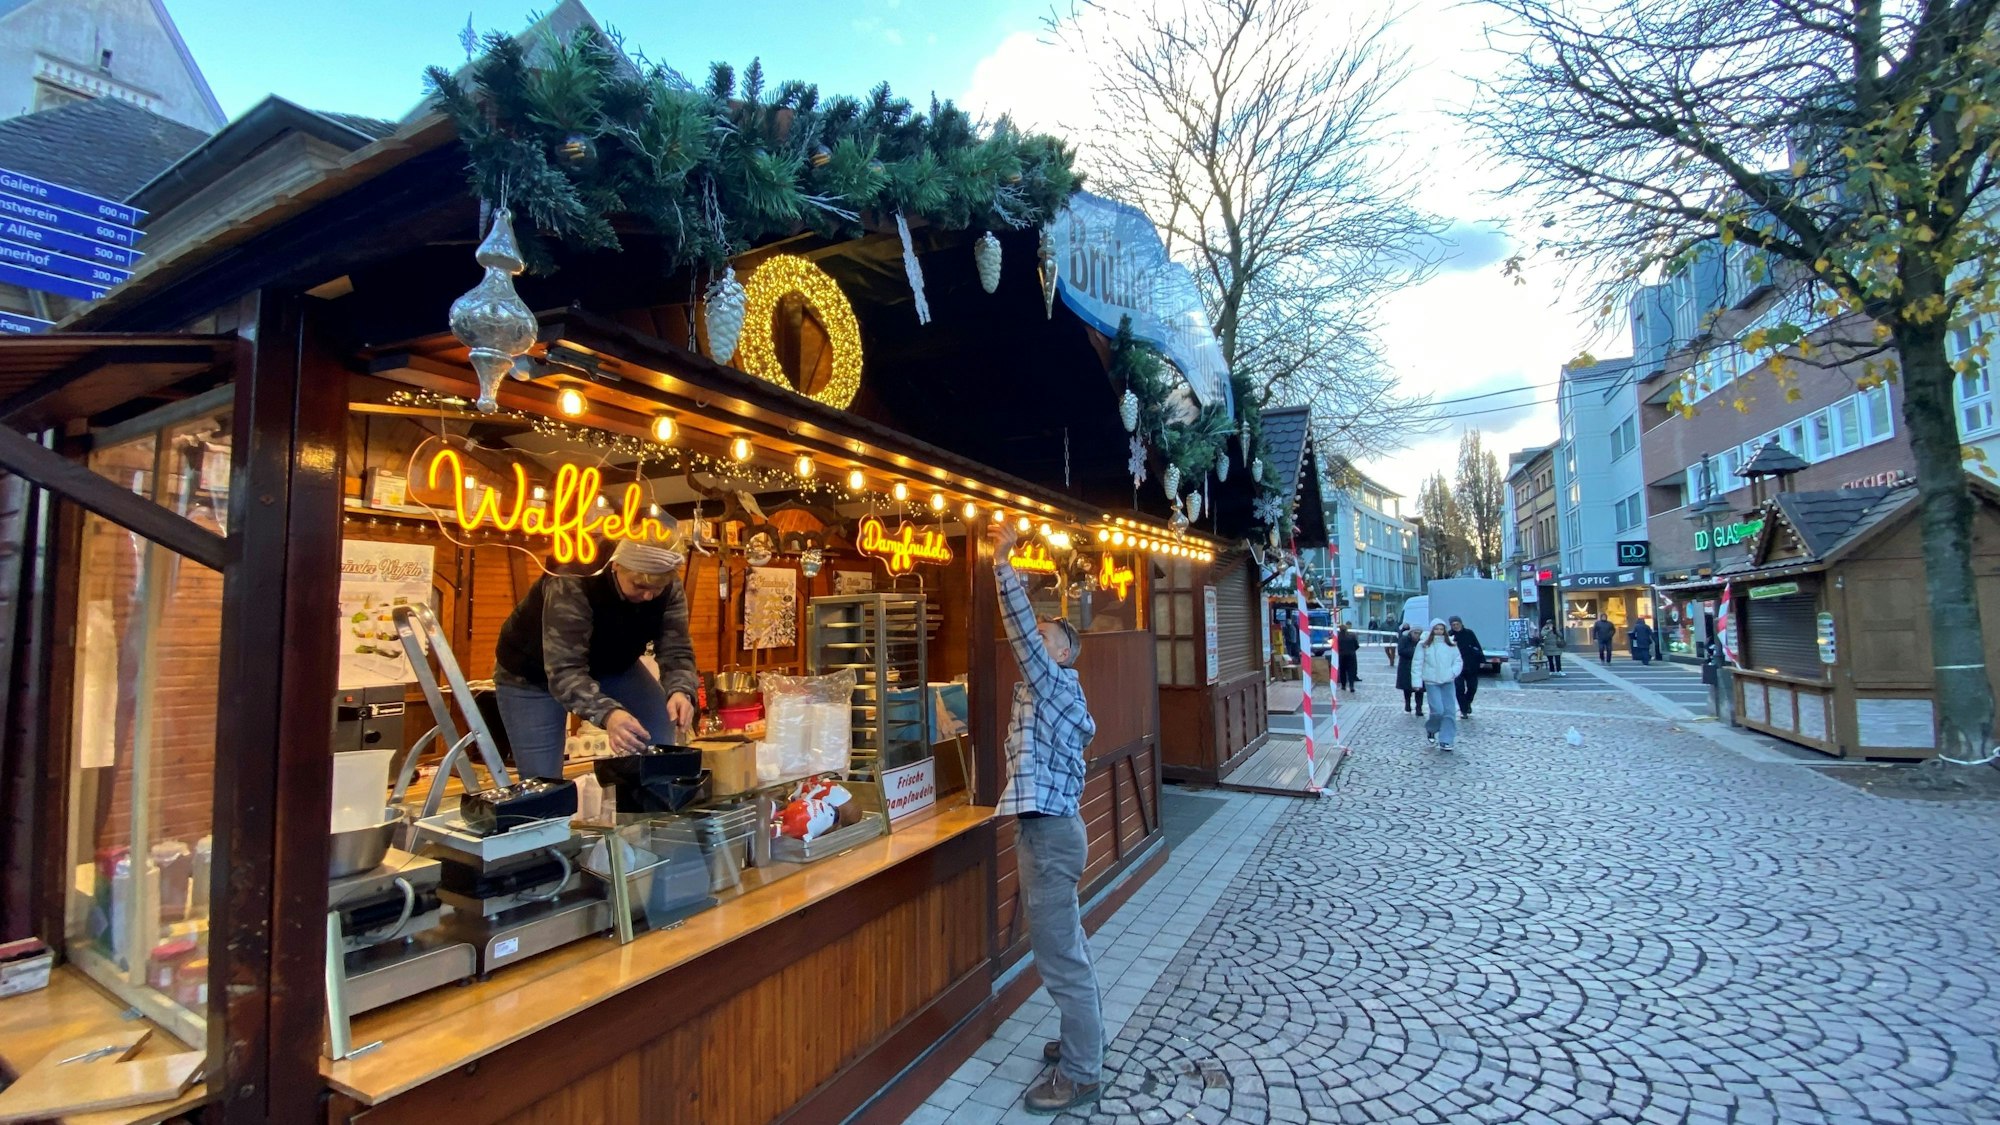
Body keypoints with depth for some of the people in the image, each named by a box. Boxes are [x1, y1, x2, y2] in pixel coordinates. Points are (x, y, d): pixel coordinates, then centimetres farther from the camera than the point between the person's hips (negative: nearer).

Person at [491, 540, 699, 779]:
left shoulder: (669, 588, -22)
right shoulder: (571, 586, -37)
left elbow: (676, 650, -22)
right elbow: (563, 672, -42)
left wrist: (680, 692, -45)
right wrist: (607, 713, -60)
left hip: (610, 663, 4)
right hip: (533, 674, -4)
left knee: (661, 743, -7)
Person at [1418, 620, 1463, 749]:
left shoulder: (1451, 645, 5)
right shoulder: (1424, 646, -2)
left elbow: (1458, 661, 8)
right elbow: (1418, 664, -1)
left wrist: (1453, 672, -10)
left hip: (1448, 682, 3)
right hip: (1431, 682, -3)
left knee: (1448, 712, 0)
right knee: (1438, 710, -12)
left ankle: (1446, 741, 10)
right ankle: (1430, 730, 19)